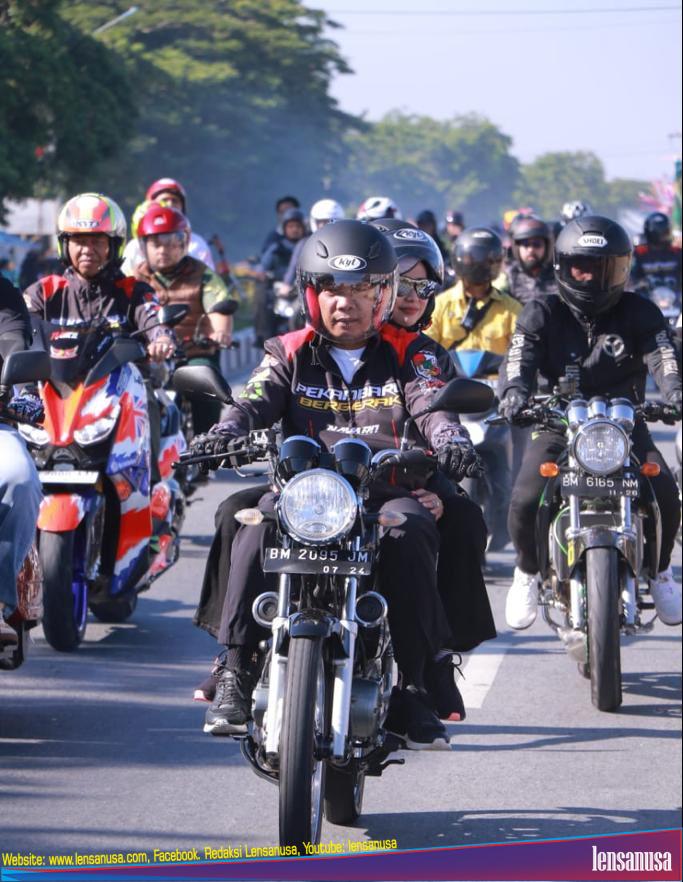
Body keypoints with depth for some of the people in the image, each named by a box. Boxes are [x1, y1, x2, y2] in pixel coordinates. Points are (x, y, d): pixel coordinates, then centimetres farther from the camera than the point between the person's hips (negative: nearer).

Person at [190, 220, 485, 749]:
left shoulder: (408, 353, 15)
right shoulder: (290, 354, 17)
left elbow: (432, 404, -2)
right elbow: (257, 402, 1)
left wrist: (449, 439, -27)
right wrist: (225, 433, -24)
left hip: (387, 491, -1)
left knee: (410, 533, -35)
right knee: (257, 524, -32)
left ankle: (415, 686, -27)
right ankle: (237, 671, -27)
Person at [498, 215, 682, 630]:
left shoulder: (638, 313, 2)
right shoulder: (542, 314, 3)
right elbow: (520, 359, -12)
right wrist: (515, 391, -36)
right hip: (558, 426, 0)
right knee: (525, 501, -25)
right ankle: (528, 573, 7)